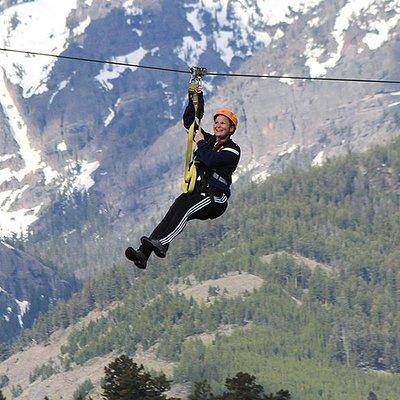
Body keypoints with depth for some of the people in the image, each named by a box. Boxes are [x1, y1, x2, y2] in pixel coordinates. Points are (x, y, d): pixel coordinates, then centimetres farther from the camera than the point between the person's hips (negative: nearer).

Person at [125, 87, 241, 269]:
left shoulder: (233, 150, 1)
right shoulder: (209, 140, 24)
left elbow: (211, 160, -16)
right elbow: (189, 121, 24)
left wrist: (201, 143, -2)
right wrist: (195, 99, 12)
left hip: (215, 199, -6)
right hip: (196, 191, 6)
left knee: (183, 209, -34)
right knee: (171, 214, -22)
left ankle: (161, 243, -56)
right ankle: (143, 253, -39)